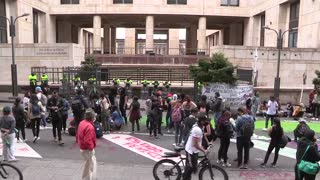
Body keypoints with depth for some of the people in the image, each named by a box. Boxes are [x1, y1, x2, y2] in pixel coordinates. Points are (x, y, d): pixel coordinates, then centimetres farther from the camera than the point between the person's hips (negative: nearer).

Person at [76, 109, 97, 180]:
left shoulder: (82, 123, 2)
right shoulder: (90, 127, -28)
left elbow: (78, 135, 12)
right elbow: (88, 141, -31)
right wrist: (92, 147, -15)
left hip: (82, 148, 10)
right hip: (88, 149, -10)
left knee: (87, 164, 26)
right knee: (92, 165, 1)